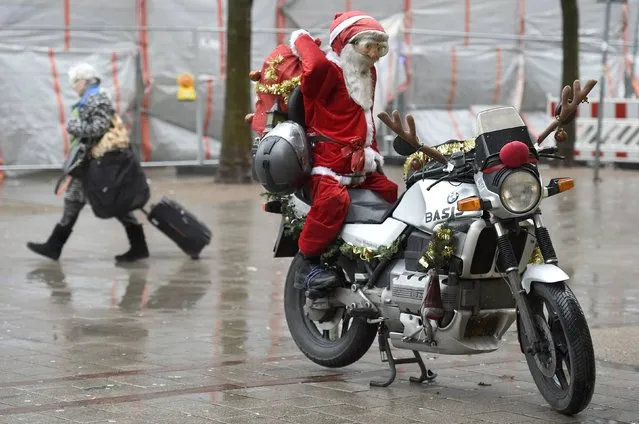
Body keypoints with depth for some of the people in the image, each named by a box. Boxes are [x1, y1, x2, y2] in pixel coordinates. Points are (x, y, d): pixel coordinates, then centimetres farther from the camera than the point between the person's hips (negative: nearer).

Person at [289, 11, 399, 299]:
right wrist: (301, 40, -18)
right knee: (334, 199, -35)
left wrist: (373, 152, 27)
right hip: (326, 164, -10)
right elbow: (315, 66, -37)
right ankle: (307, 266, -29)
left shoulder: (367, 74, 22)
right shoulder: (330, 71, -10)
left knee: (391, 193, 12)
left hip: (359, 167, 10)